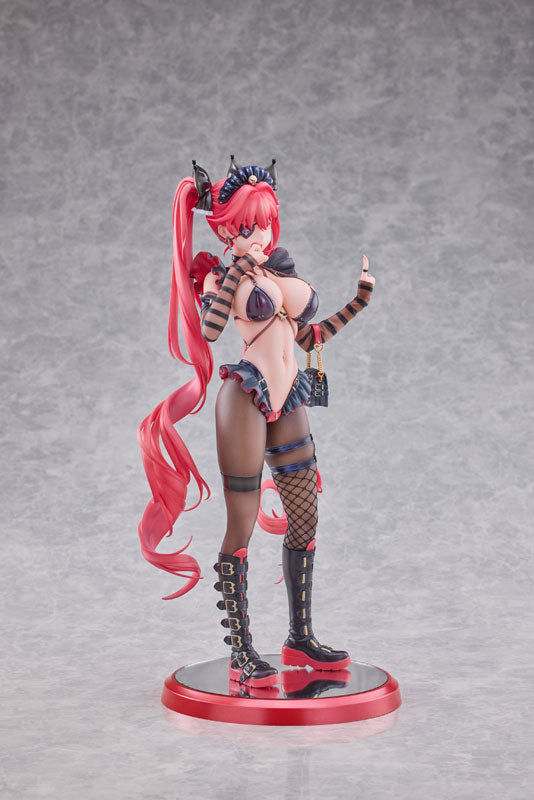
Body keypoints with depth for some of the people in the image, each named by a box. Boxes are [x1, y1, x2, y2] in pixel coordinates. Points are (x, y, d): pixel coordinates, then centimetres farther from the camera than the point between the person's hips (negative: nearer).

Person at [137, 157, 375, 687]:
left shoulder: (284, 267, 14)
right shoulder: (227, 273, -3)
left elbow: (307, 336, 21)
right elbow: (205, 332, -23)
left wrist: (358, 304, 18)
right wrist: (235, 272, -20)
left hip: (288, 400, 7)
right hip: (245, 398, -7)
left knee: (305, 518, 10)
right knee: (241, 527, -2)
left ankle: (300, 640, 23)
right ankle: (241, 654, 6)